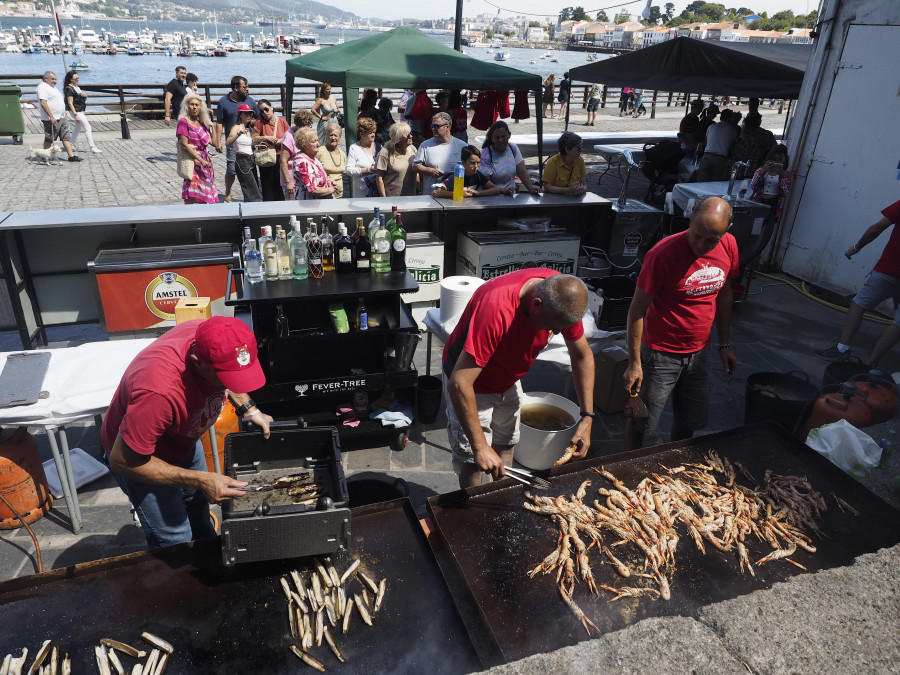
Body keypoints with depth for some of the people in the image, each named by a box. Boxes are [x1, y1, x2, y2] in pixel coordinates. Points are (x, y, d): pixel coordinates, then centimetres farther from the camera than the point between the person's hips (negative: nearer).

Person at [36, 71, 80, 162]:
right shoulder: (43, 87, -11)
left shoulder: (53, 87, 20)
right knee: (49, 139, -1)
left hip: (62, 117, 9)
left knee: (66, 137, 3)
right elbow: (43, 103, -20)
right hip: (52, 119, -9)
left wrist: (64, 113, 23)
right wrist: (51, 117, -24)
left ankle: (71, 155, 0)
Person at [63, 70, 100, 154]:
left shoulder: (77, 87, 12)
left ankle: (73, 146, 28)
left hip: (81, 110, 9)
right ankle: (92, 147, -14)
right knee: (88, 128, -13)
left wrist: (84, 95, -1)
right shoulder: (69, 89, -14)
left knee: (77, 128, 17)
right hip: (76, 111, -9)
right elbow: (70, 103, -18)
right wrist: (75, 115, -24)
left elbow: (85, 97, 23)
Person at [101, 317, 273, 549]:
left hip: (184, 441, 7)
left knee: (199, 512, 25)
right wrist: (201, 481, -34)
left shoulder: (211, 337, -27)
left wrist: (249, 409, -13)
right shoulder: (160, 392, -46)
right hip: (142, 457, -6)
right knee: (176, 541, 1)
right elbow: (122, 460, -33)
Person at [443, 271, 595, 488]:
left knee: (506, 445, 19)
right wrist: (480, 446, -36)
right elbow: (459, 383, -41)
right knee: (473, 459, 0)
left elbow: (583, 356, -6)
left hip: (509, 380, 6)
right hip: (472, 383, -6)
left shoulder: (564, 296, -22)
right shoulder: (497, 309, -42)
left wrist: (587, 417, -12)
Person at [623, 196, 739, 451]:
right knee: (642, 421, 6)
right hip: (661, 353, -5)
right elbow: (637, 309, -18)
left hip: (699, 351, 6)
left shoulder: (729, 246, -6)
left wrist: (724, 343, 12)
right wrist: (634, 362, -17)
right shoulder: (663, 254, -24)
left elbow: (723, 293, 10)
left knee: (691, 421, 19)